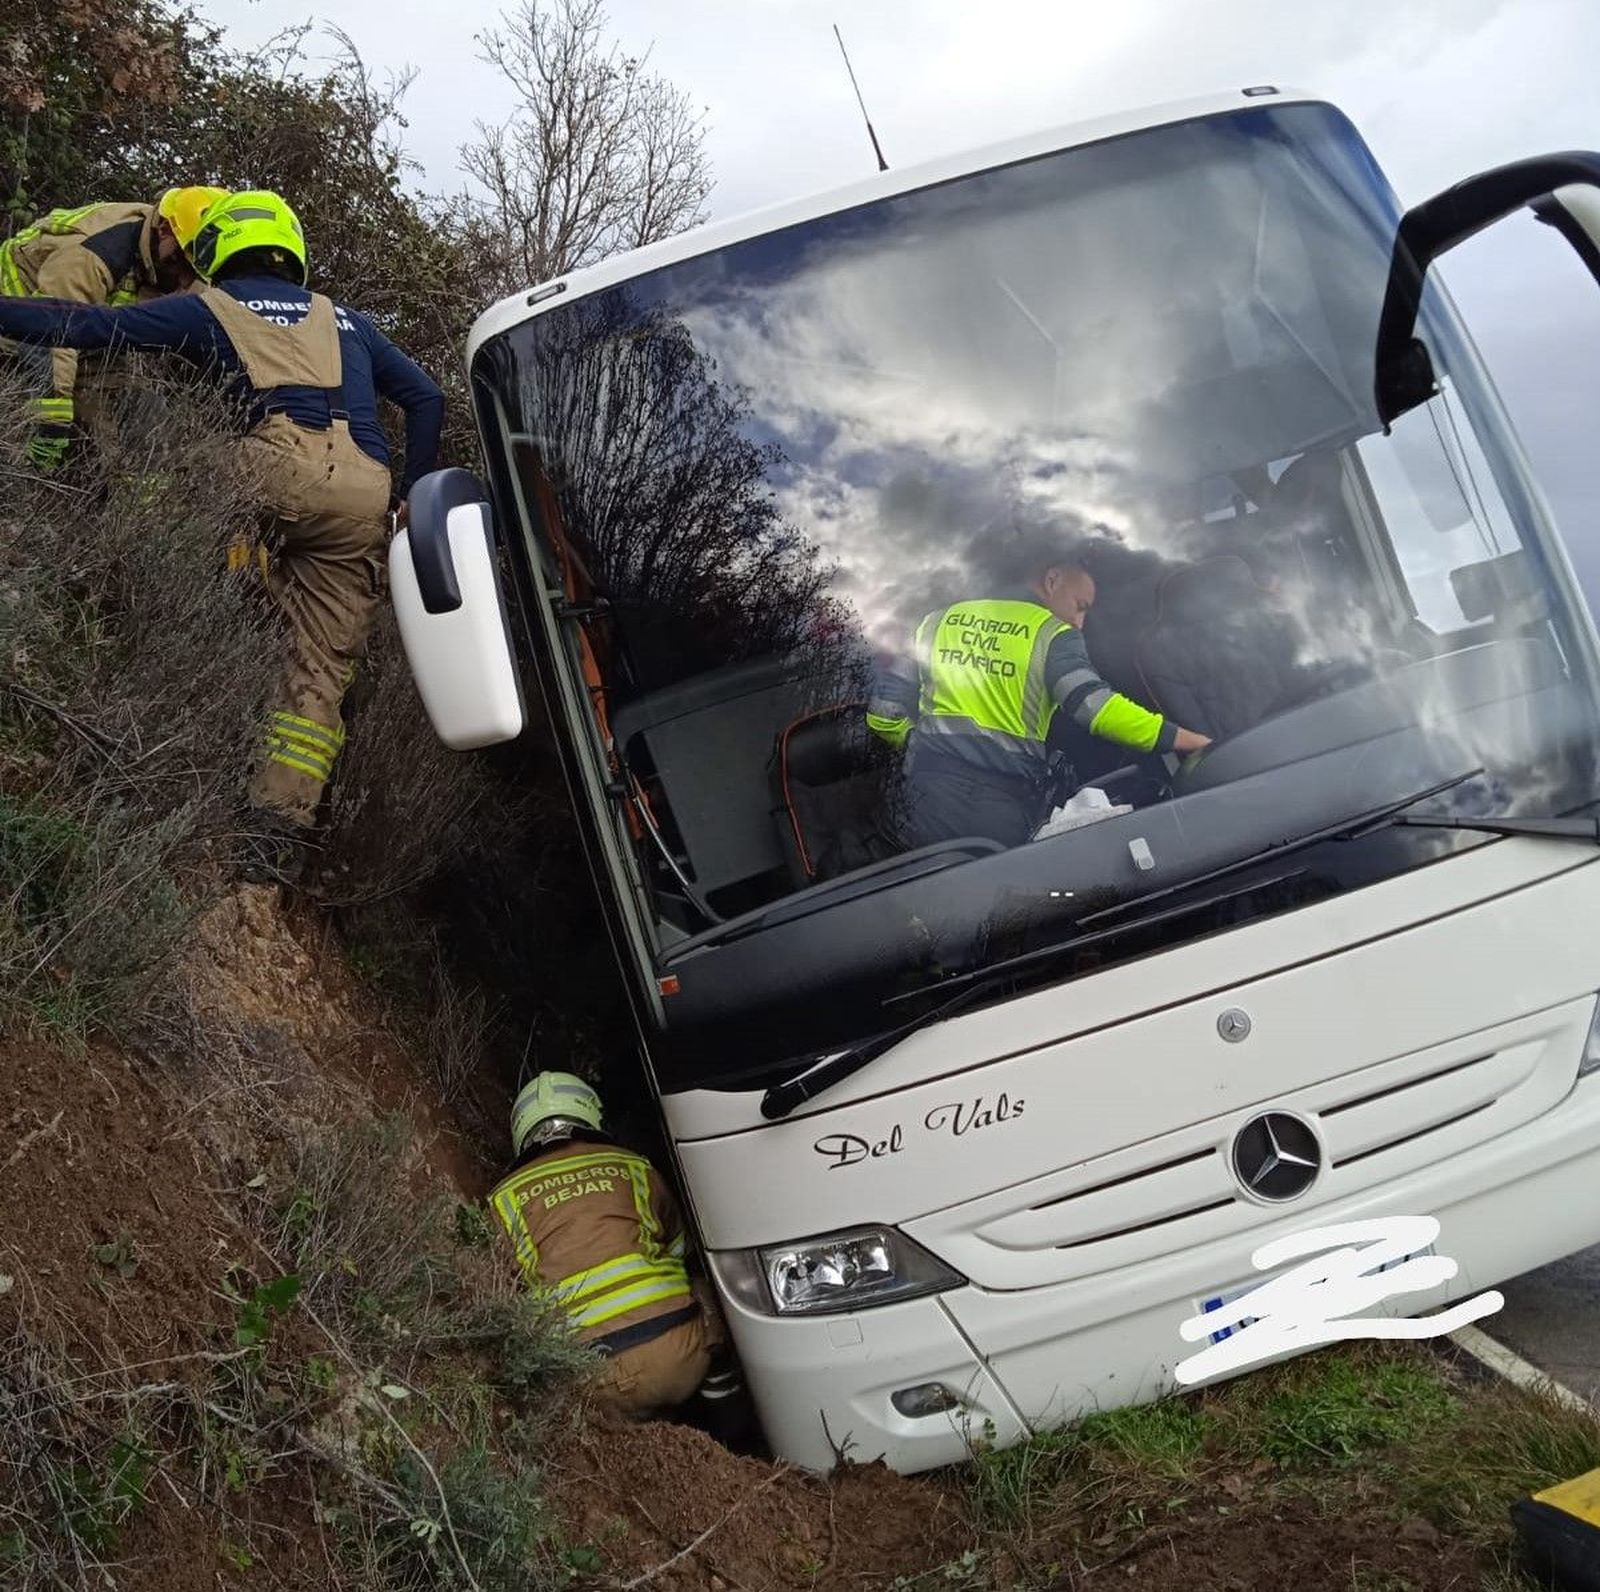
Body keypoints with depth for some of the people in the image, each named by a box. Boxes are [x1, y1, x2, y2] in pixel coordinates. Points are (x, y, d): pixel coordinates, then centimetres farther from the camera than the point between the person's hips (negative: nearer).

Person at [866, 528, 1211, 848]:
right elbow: (1096, 705, -16)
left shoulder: (940, 621, 16)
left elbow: (885, 712, 14)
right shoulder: (1052, 635, 1)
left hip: (930, 793, 4)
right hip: (1005, 804, -4)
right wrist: (1191, 741, -16)